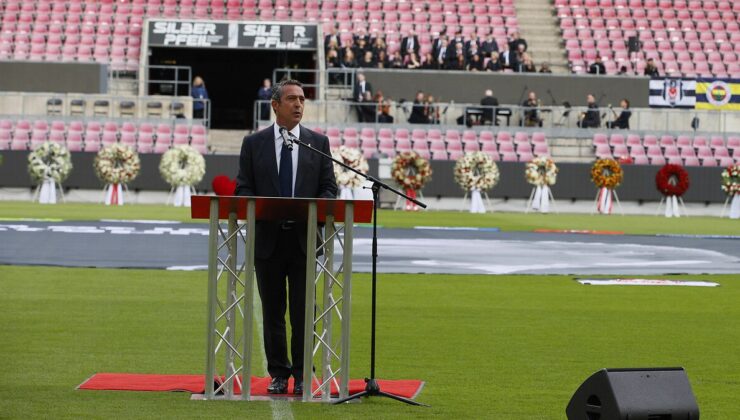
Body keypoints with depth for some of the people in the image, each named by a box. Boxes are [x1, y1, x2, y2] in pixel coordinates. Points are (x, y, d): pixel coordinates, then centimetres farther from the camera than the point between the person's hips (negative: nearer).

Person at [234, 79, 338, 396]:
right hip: (267, 238, 0)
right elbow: (243, 189, 4)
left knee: (303, 311, 0)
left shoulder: (319, 143, 7)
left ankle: (301, 376, 7)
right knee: (272, 311, 5)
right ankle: (278, 374, 13)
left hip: (304, 238, 0)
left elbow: (329, 188, 6)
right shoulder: (254, 143, 6)